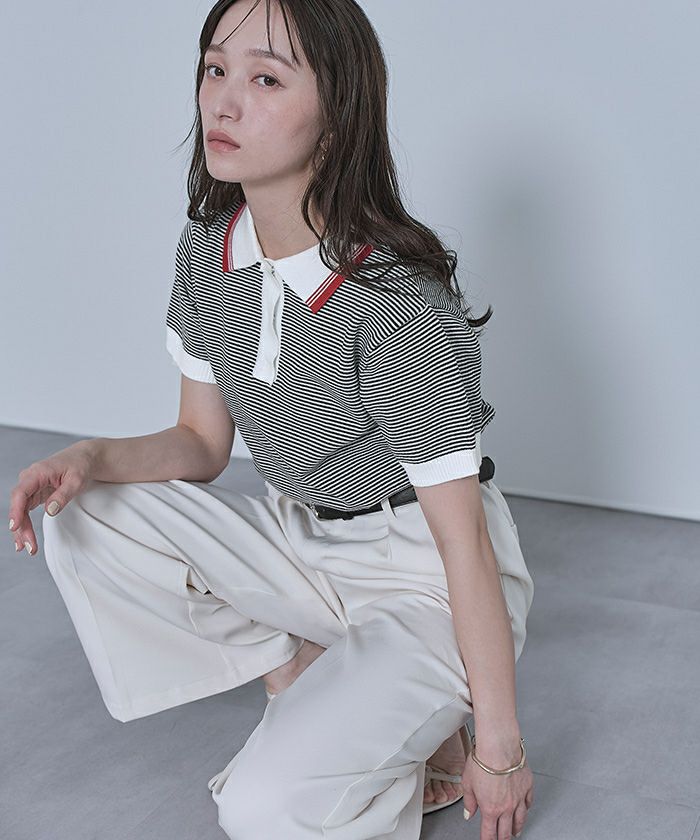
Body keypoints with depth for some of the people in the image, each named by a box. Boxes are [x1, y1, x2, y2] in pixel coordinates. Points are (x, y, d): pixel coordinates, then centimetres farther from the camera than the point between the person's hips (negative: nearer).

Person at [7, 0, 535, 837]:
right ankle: (318, 706, 0)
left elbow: (465, 543, -22)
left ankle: (416, 738, 9)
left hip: (426, 578, -7)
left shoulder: (394, 303, -28)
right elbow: (202, 441, 5)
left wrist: (500, 751, -16)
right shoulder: (207, 251, -6)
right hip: (301, 541, 7)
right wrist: (91, 457, -16)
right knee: (86, 522, -10)